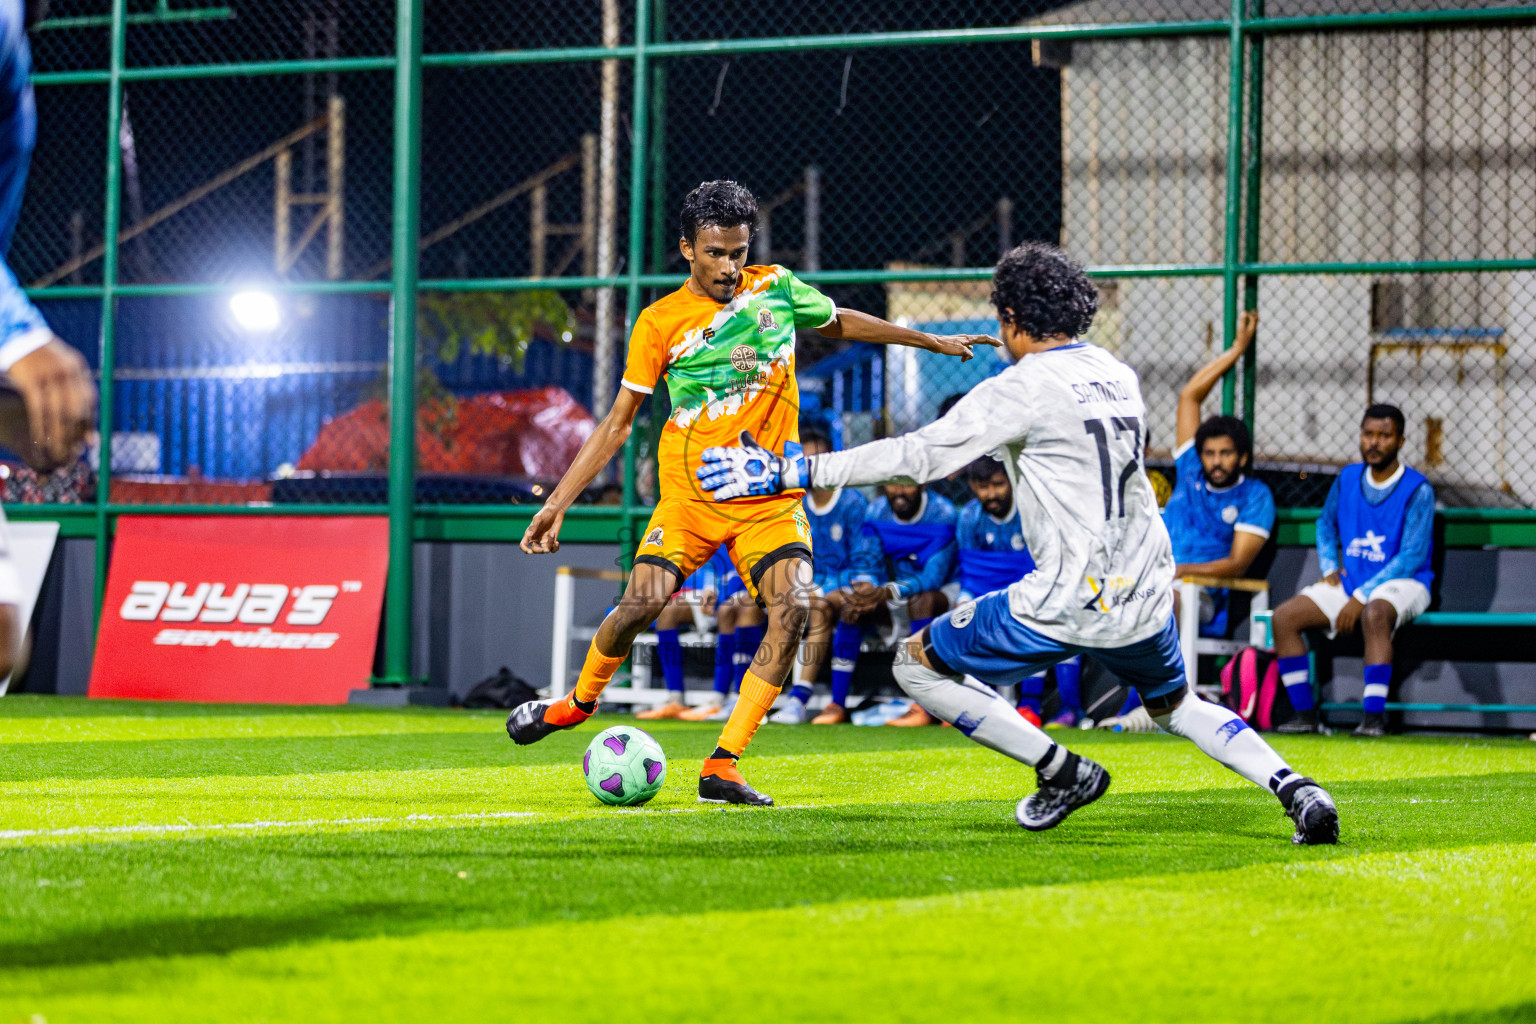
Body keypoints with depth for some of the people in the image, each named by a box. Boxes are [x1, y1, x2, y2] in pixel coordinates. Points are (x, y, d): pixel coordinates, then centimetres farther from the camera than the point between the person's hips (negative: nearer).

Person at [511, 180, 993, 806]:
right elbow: (616, 424, 3)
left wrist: (935, 341, 31)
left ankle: (722, 766, -17)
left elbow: (840, 323, 26)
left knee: (793, 605, -21)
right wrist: (557, 503, -2)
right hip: (689, 494, -2)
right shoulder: (659, 322, -1)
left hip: (771, 496, 2)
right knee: (642, 603, -18)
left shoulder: (777, 287, 6)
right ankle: (579, 701, 16)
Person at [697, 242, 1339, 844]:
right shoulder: (1119, 377, 11)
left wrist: (793, 472, -8)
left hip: (1073, 599, -7)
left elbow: (918, 456, -12)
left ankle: (1063, 770, 4)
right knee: (1175, 706, 31)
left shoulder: (1025, 387, -11)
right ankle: (1297, 792, 7)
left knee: (918, 665, 8)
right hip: (1146, 594, 7)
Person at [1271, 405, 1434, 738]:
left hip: (1402, 584, -6)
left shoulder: (1417, 490, -11)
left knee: (1375, 614, -40)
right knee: (1284, 617, -13)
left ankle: (1374, 716, -41)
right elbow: (1326, 523, 27)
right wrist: (1329, 566, 8)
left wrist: (1361, 597, -21)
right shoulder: (1347, 479, 8)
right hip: (1349, 582, 6)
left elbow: (1413, 556, -17)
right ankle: (1305, 714, -9)